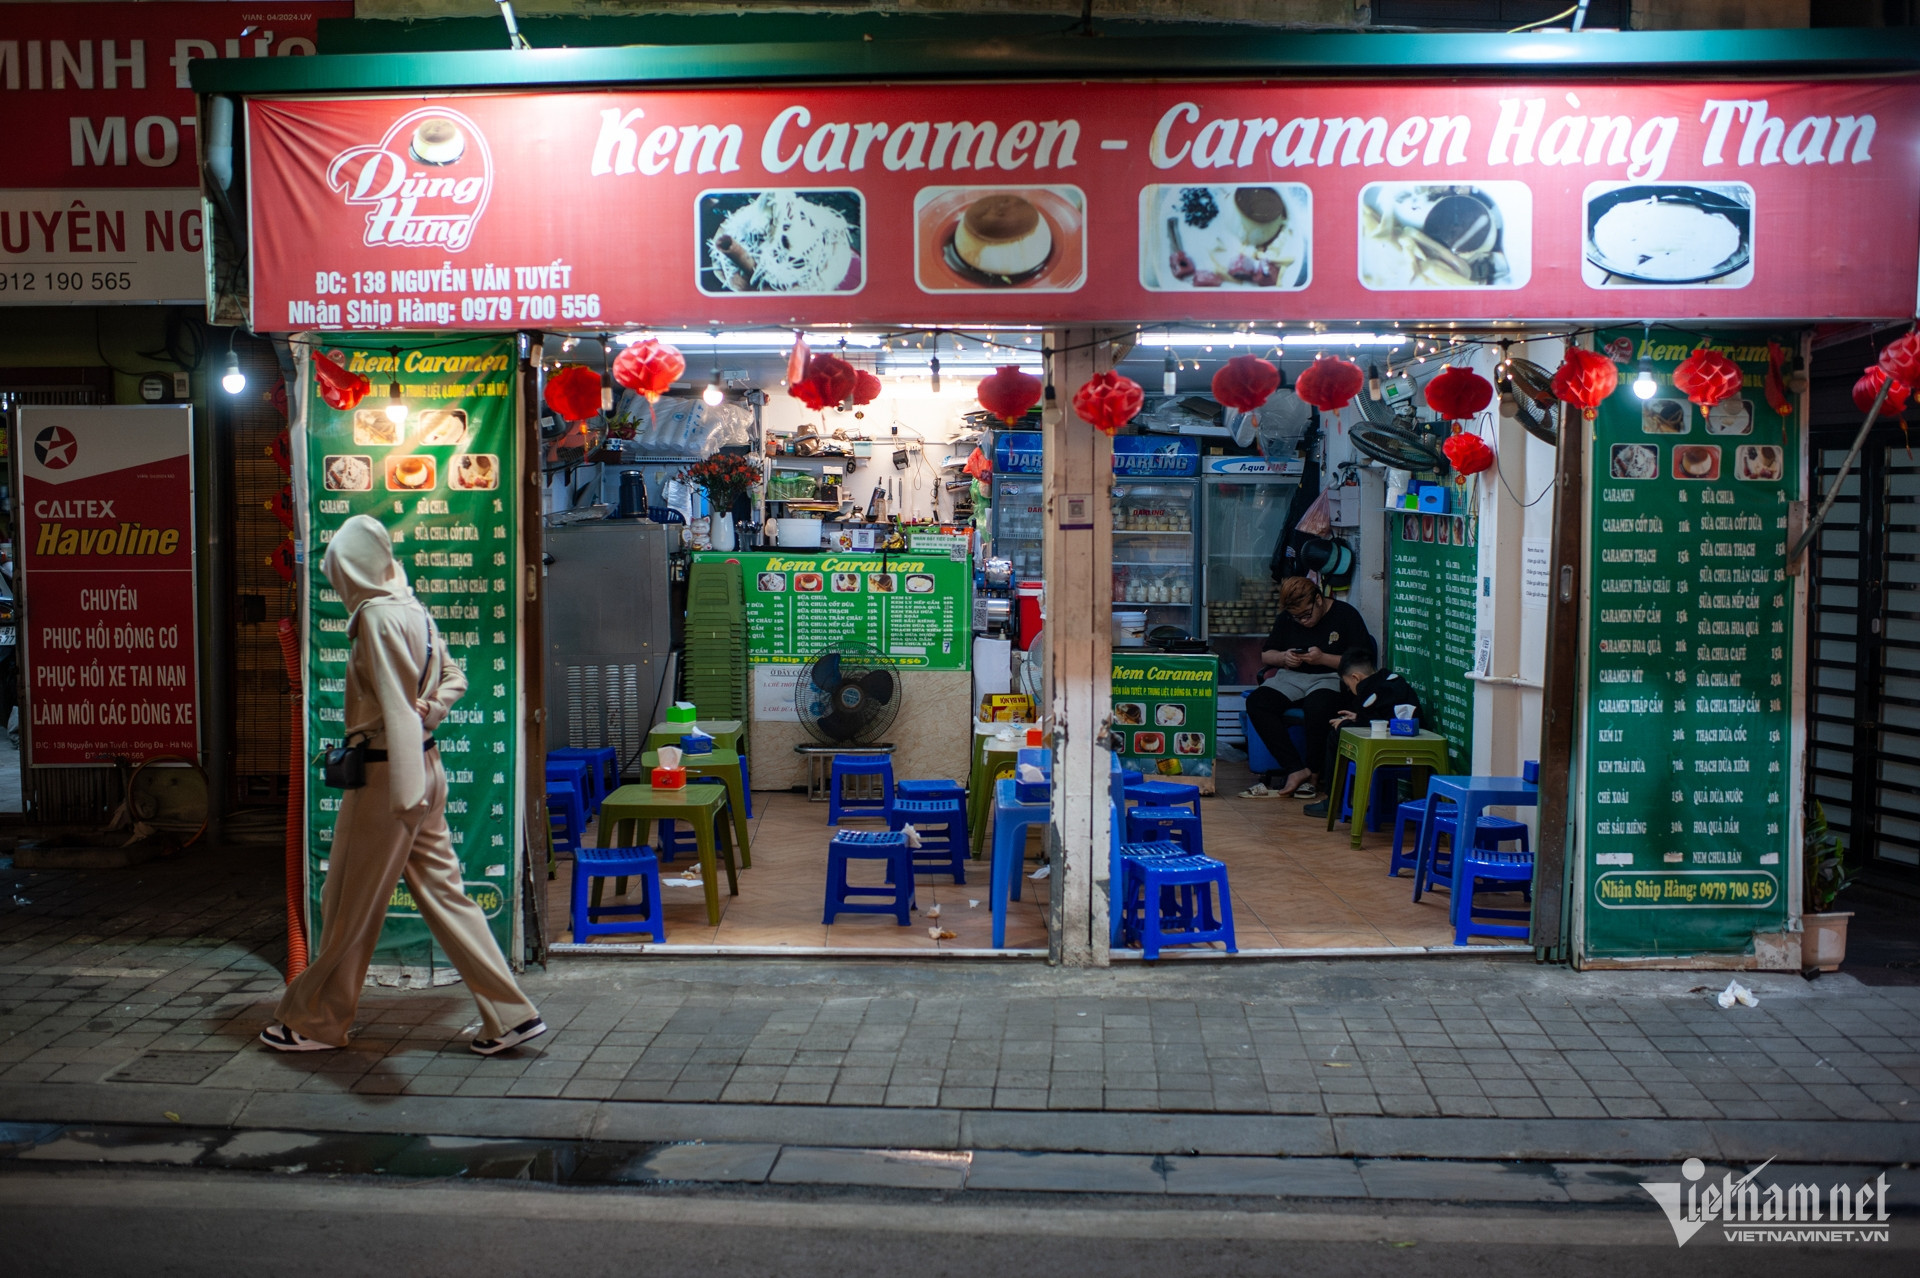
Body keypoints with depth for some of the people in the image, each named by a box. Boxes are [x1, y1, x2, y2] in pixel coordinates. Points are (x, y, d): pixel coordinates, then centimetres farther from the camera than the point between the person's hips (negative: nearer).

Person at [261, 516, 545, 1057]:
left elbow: (397, 709, -23)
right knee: (442, 891, 10)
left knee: (349, 906, 6)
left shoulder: (377, 618, -16)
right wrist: (430, 712, 1)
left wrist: (406, 794, -27)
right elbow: (454, 677, 20)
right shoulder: (414, 611, 10)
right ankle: (509, 1015, 10)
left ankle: (315, 1022, 23)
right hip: (423, 766, 9)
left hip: (385, 773, -9)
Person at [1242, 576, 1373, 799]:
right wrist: (1283, 657, -4)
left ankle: (1313, 771, -15)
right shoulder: (1286, 618, 13)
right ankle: (1297, 769, -26)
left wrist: (1323, 658, -17)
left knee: (1317, 706, -39)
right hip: (1291, 678, 5)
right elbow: (1265, 655, 19)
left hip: (1330, 678, -5)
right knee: (1257, 702, -24)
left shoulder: (1346, 615, -2)